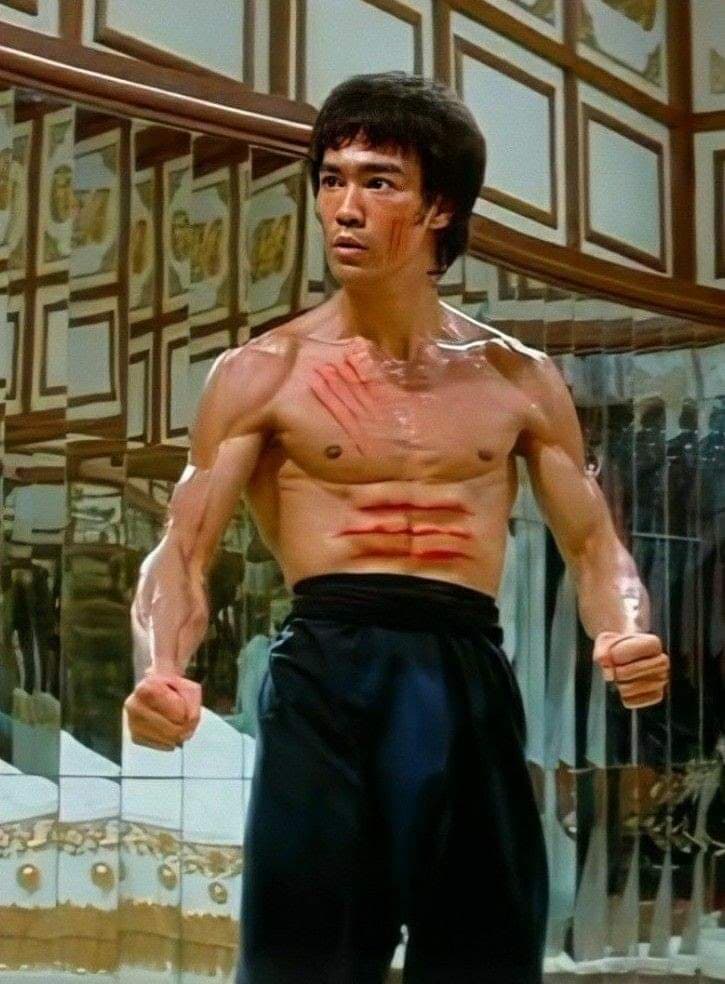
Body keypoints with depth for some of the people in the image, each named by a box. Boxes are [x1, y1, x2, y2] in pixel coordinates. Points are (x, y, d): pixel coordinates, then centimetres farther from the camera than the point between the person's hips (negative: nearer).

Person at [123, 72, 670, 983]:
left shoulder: (520, 380, 12)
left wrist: (627, 636, -10)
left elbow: (594, 548, 13)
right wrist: (162, 669, -21)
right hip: (325, 675, -2)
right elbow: (182, 553, 0)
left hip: (470, 682, 2)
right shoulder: (264, 372, 6)